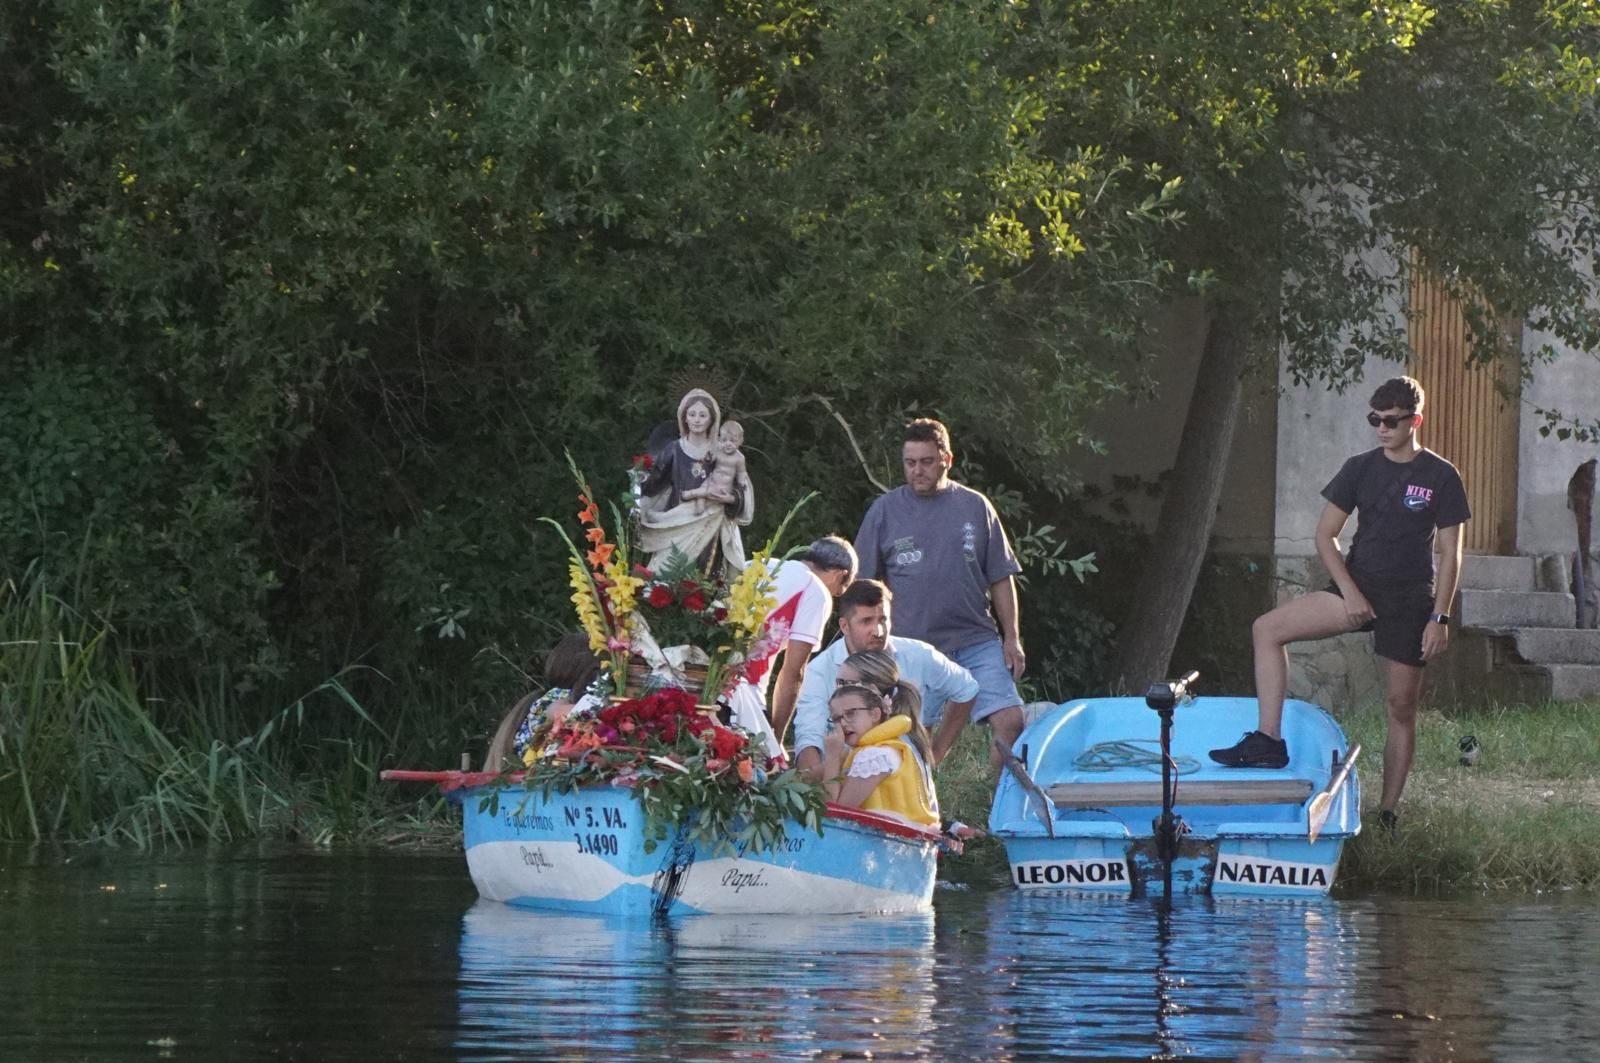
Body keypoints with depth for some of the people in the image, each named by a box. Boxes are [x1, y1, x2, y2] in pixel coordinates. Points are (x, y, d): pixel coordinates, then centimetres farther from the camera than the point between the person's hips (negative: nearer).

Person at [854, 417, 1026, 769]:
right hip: (913, 645, -1)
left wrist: (1011, 639, 6)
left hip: (977, 641, 1)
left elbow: (1001, 579, 11)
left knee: (1010, 721, -9)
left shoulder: (975, 507, 8)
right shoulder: (885, 511, 5)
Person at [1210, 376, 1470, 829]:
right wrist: (1349, 591, -8)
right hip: (1358, 589, 3)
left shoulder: (1440, 477, -4)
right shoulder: (1360, 469, 3)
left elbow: (1450, 554, -4)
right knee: (1268, 629, -14)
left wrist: (1440, 617, -10)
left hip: (1410, 600, -3)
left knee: (1402, 705, 1)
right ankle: (1268, 741, -15)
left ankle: (1388, 810, 10)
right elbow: (1325, 535, 5)